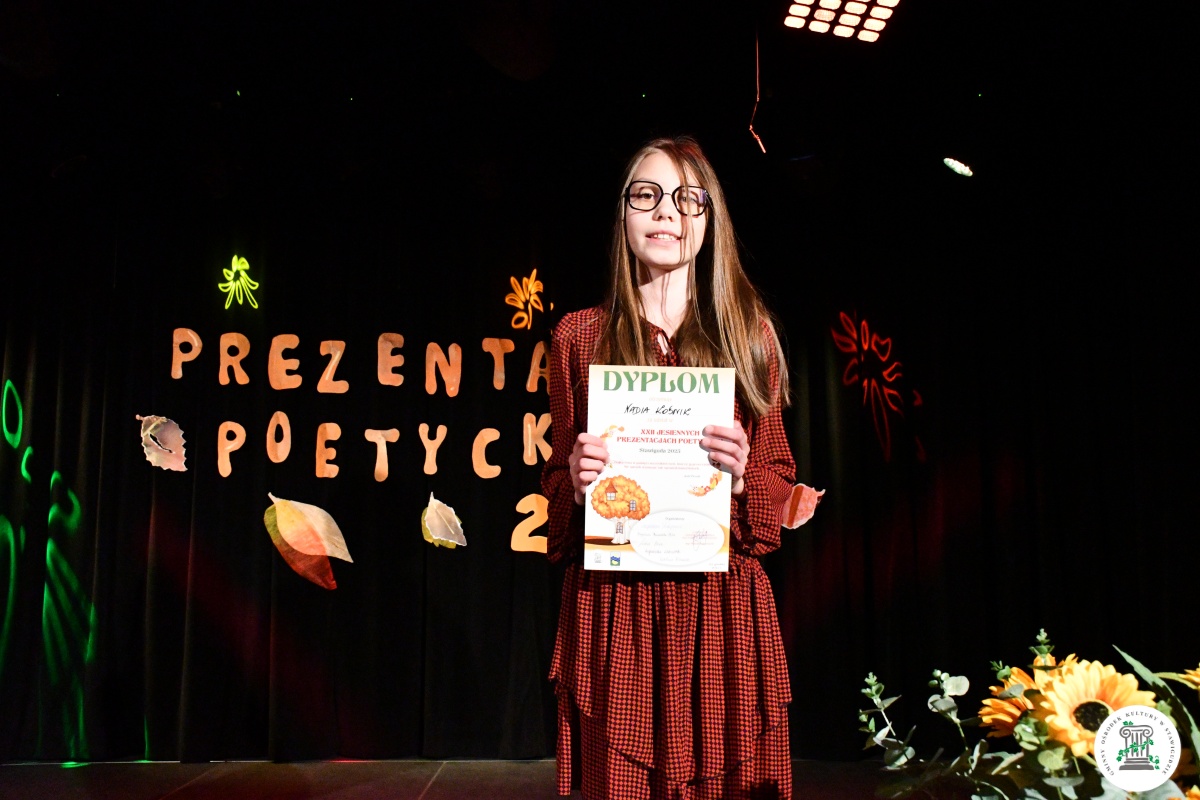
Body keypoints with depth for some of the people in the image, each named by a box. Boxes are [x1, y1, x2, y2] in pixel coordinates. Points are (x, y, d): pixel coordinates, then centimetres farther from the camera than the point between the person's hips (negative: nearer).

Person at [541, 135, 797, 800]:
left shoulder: (749, 334, 8)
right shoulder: (579, 337, 8)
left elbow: (780, 483, 11)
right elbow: (554, 482, 13)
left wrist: (740, 476, -10)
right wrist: (576, 480, -9)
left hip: (721, 605, 1)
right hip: (611, 603, 0)